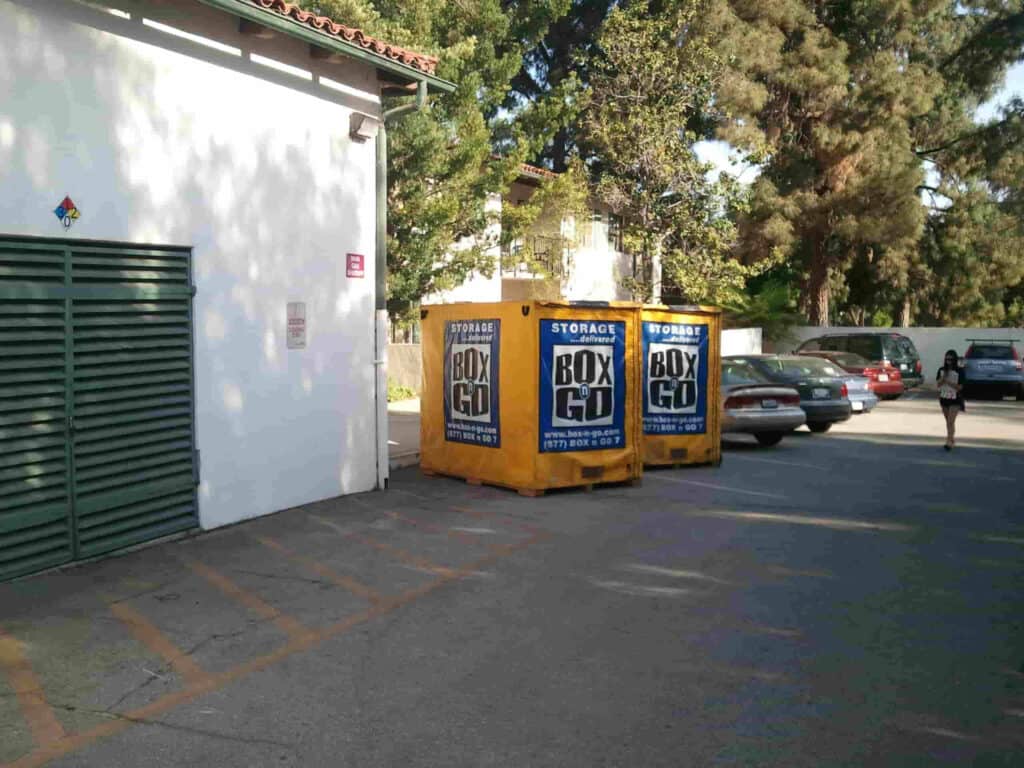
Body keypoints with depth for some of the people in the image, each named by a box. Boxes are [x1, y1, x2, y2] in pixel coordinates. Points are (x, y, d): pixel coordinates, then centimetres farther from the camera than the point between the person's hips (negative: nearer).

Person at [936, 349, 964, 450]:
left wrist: (948, 381, -20)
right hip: (944, 398, 5)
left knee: (951, 421, -13)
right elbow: (938, 384, -1)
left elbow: (959, 387, -12)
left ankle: (949, 442, -18)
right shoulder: (941, 370, 2)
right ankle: (952, 439, 29)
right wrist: (943, 377, -18)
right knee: (948, 421, 14)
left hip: (955, 399, -5)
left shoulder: (959, 371, -9)